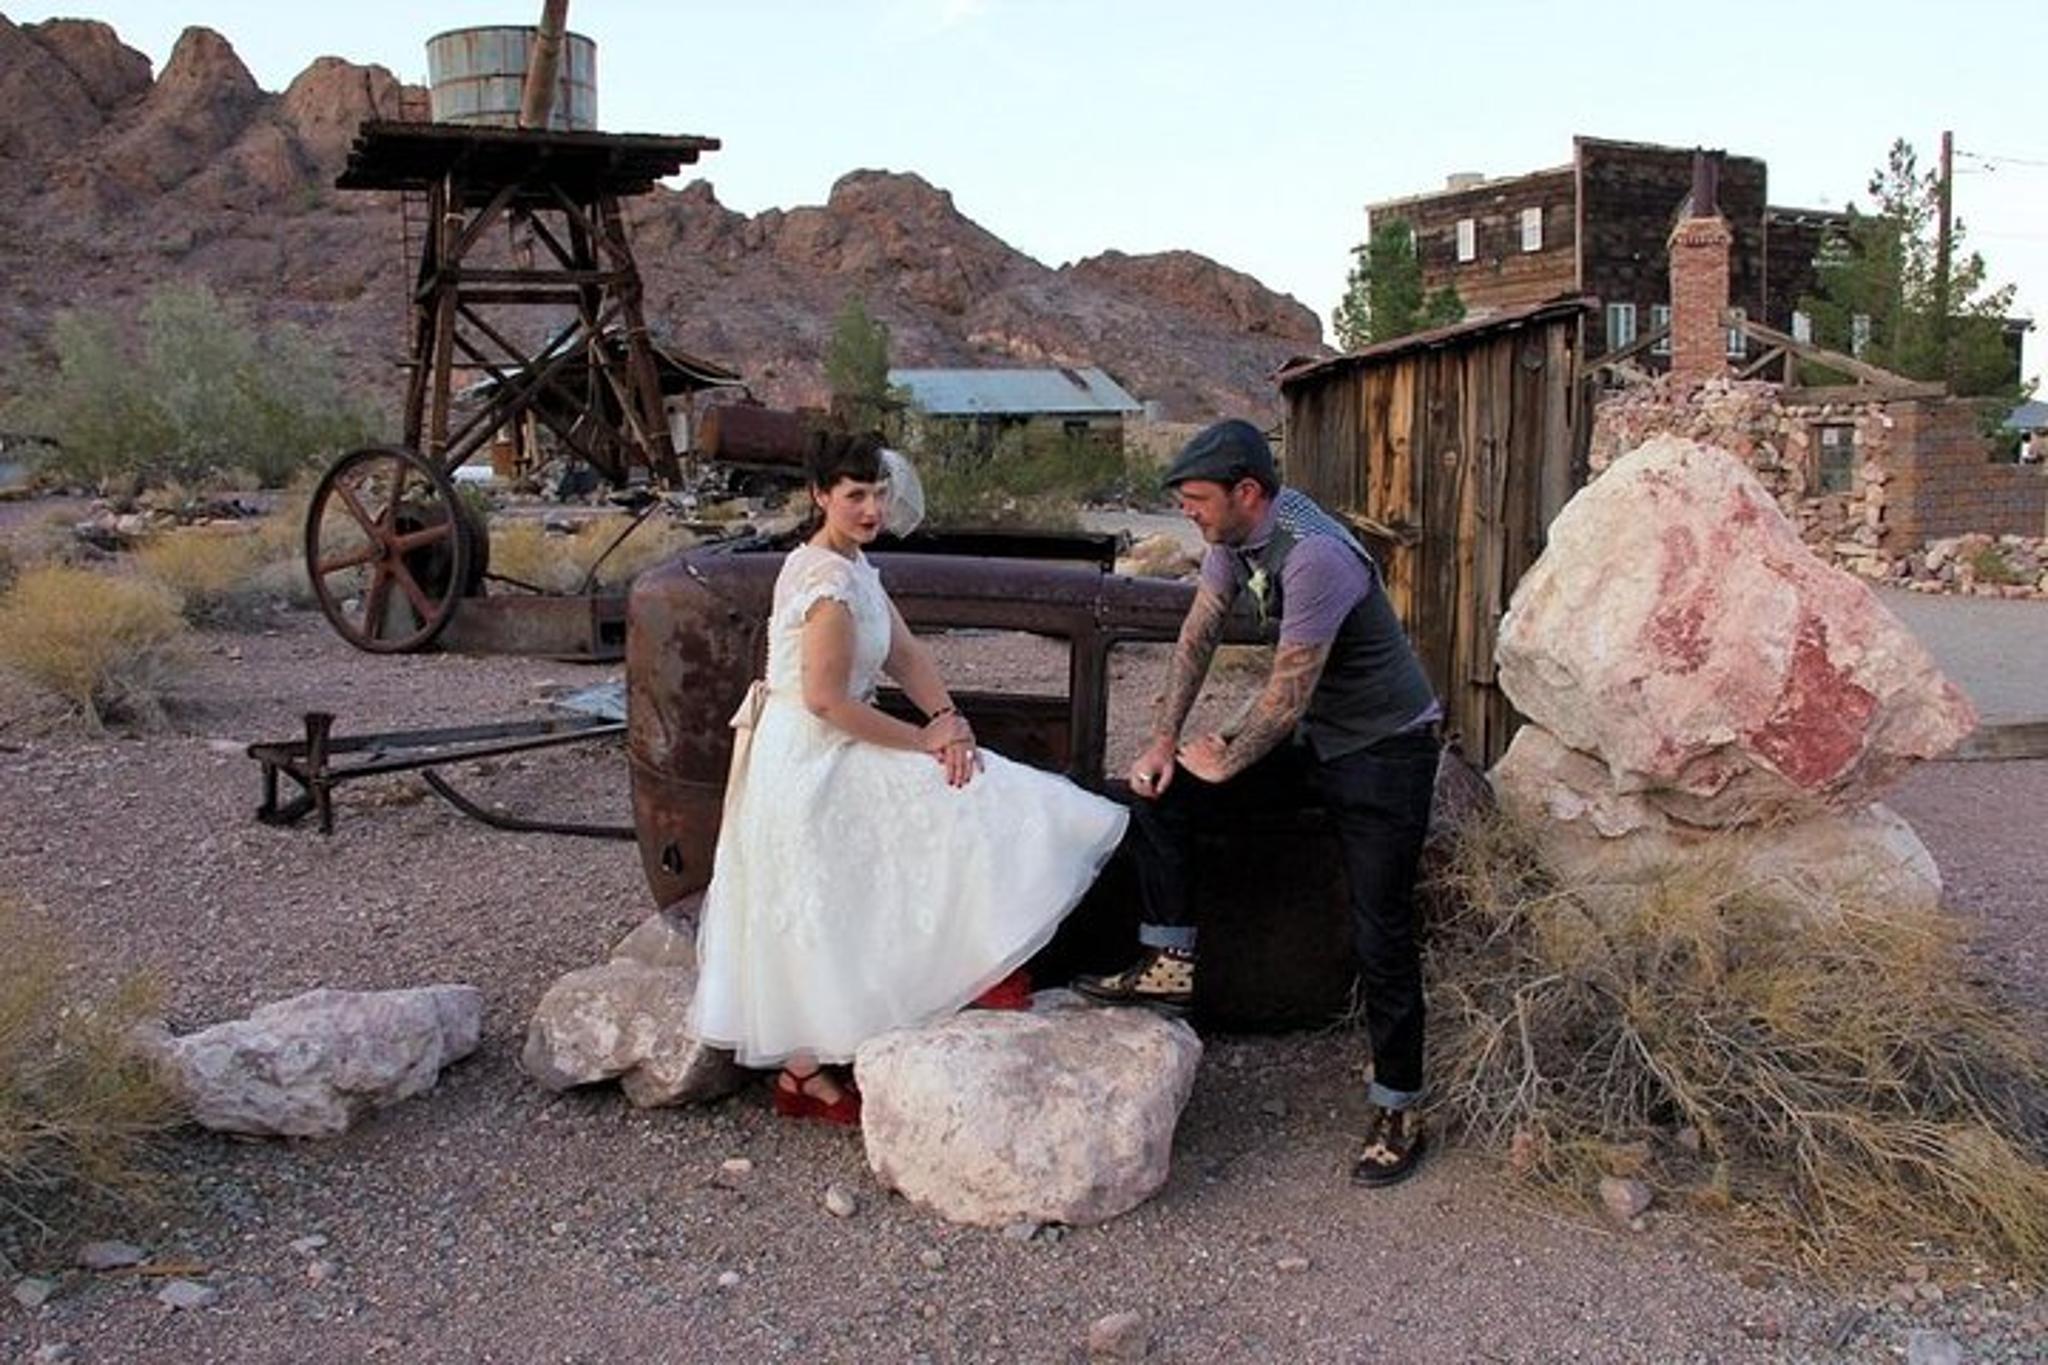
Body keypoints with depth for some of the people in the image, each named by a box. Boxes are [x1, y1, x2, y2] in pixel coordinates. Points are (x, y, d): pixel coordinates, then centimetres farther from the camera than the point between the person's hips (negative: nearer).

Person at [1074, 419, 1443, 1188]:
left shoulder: (1313, 556, -31)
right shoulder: (1235, 532, -4)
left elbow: (1289, 695, -25)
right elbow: (1199, 633, 7)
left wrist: (1225, 763, -10)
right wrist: (1164, 741, 3)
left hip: (1384, 750, -8)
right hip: (1309, 739, 8)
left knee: (1381, 934, -5)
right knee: (1159, 795, -2)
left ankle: (1396, 1111, 9)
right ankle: (1169, 966, 6)